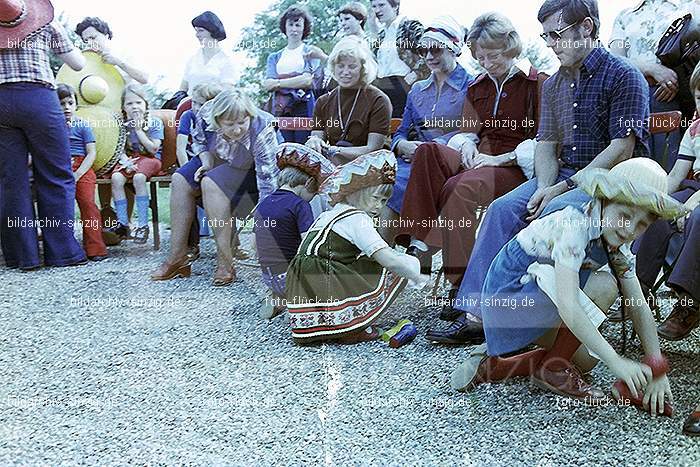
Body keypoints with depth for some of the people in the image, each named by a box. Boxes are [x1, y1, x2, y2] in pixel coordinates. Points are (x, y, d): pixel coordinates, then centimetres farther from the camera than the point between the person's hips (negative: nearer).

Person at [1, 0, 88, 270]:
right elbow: (79, 64, 17)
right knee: (56, 176, 2)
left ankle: (22, 256, 5)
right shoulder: (47, 25, 9)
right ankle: (62, 251, 0)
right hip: (37, 97, -3)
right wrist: (59, 36, 34)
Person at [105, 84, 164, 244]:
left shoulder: (155, 123, -2)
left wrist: (139, 129, -12)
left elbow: (153, 148, -11)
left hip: (150, 159, -4)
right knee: (116, 178, -26)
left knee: (138, 177, -35)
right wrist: (125, 161, -14)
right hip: (129, 159, 4)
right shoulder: (123, 124, 9)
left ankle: (143, 225, -29)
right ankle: (122, 224, -21)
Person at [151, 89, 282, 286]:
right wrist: (206, 162, -15)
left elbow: (268, 183, -38)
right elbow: (198, 139, 3)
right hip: (219, 159, 6)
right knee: (180, 181, -9)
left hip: (254, 169, -6)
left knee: (211, 184, -29)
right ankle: (177, 258, -7)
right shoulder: (207, 113, -22)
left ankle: (225, 262, -27)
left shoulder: (262, 133, -37)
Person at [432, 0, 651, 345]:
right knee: (503, 209, -19)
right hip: (563, 175, 6)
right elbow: (546, 144, 11)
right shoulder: (553, 85, 15)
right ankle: (478, 312, -21)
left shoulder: (623, 76, -6)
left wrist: (564, 188, -20)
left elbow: (621, 149, -14)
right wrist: (545, 187, -11)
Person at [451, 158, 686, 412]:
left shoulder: (616, 241, -2)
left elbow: (640, 306, -2)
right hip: (510, 291, -9)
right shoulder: (574, 222, -29)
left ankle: (492, 363, 17)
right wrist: (614, 361, -38)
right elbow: (567, 305, -37)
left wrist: (657, 370, -9)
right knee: (603, 286, -24)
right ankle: (553, 368, -6)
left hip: (538, 289, 9)